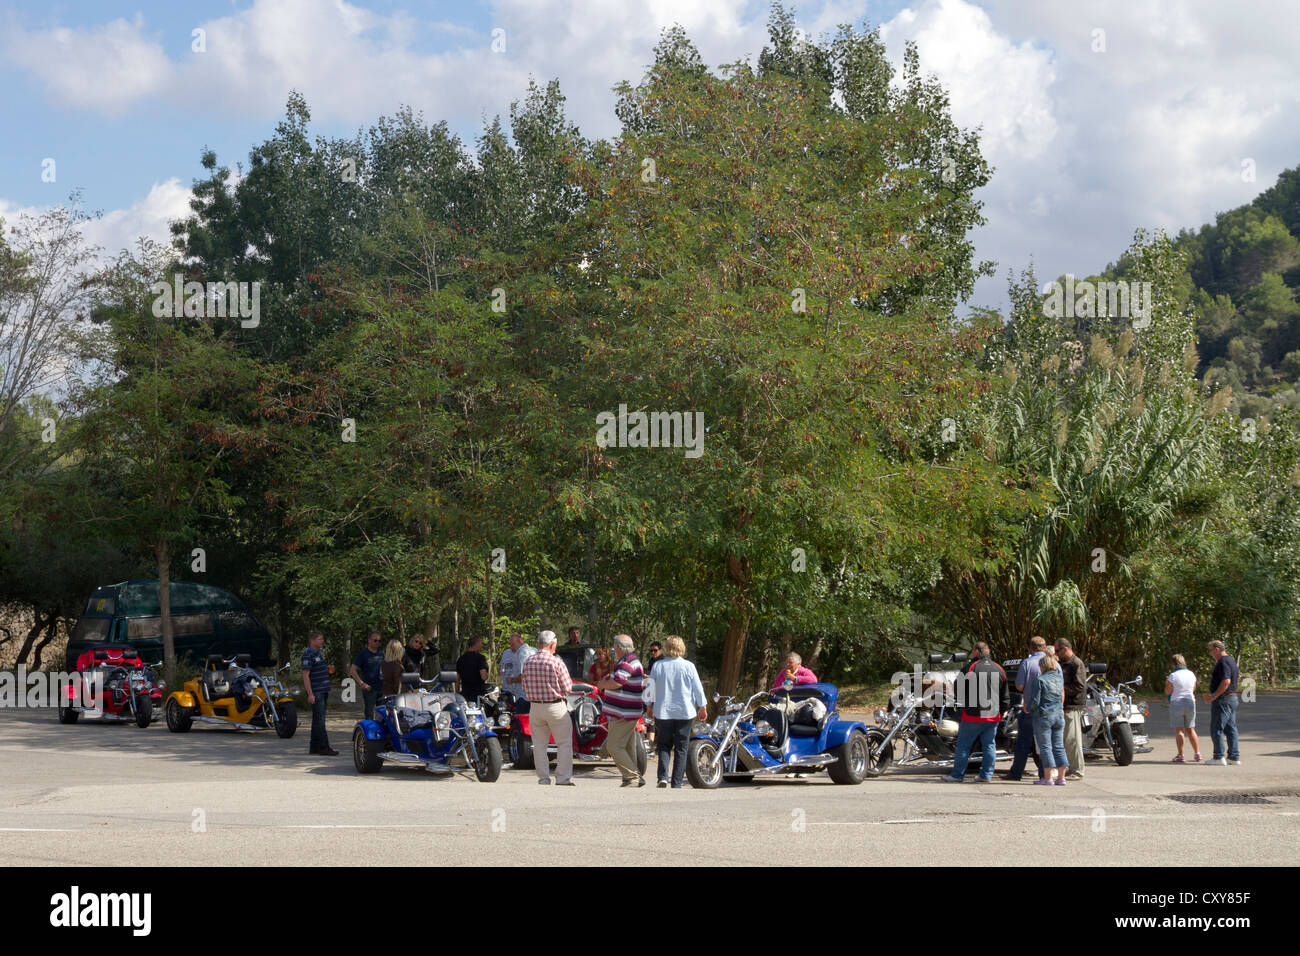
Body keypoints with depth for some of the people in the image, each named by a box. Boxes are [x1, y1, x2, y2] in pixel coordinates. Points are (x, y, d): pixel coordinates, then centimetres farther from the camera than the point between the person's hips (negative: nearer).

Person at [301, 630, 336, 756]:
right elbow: (305, 674, -17)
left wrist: (327, 669, 14)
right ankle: (324, 747, -12)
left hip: (323, 692, 10)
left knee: (317, 720, 11)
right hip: (315, 692, -10)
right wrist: (310, 694, -21)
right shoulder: (308, 654, -11)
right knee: (319, 720, -10)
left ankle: (314, 747, 15)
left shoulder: (318, 653, 19)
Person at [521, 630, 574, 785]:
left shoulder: (528, 662, 0)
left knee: (539, 745, 11)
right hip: (556, 707, -4)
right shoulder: (556, 662, -13)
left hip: (535, 707, 4)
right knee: (564, 744, 6)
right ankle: (563, 778, 3)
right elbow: (567, 688, -8)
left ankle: (543, 779, 12)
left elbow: (525, 687, 7)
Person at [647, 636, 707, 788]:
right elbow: (698, 689, 0)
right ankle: (677, 783, 3)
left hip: (663, 712, 1)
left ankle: (663, 777, -8)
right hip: (684, 713, -1)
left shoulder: (658, 666, -1)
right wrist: (702, 708, 12)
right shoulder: (688, 666, -5)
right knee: (681, 748, 6)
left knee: (664, 745, 11)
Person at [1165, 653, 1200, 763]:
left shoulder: (1173, 676, -13)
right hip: (1190, 702, 5)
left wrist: (1167, 683, 10)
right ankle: (1197, 754, 12)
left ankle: (1181, 755, -6)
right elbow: (1193, 689, 15)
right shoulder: (1191, 674, 3)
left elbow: (1167, 692, -8)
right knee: (1190, 730, 14)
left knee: (1179, 730, -1)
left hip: (1177, 703, -5)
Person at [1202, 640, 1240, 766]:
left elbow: (1226, 681, -25)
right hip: (1233, 698, 10)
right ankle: (1234, 757, 9)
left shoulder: (1223, 662, -16)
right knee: (1231, 728, 10)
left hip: (1223, 700, -10)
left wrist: (1214, 696, -23)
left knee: (1216, 728, -5)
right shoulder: (1231, 660, 16)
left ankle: (1219, 757, -5)